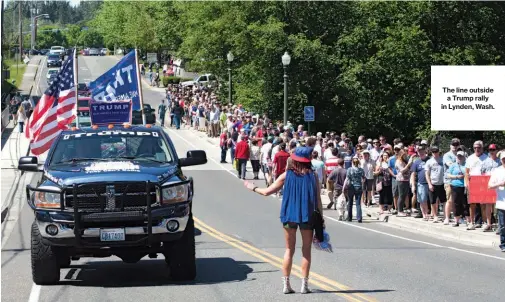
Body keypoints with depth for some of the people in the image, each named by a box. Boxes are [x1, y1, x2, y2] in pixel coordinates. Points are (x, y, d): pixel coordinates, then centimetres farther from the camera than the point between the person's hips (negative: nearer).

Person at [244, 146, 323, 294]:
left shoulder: (287, 175, 0)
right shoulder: (313, 176, -2)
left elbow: (267, 192, 2)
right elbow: (318, 200, -3)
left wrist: (253, 187, 20)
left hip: (289, 215, 1)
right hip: (308, 216, -1)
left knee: (289, 250, 10)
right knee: (306, 250, 6)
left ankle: (286, 284, 7)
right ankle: (304, 284, 3)